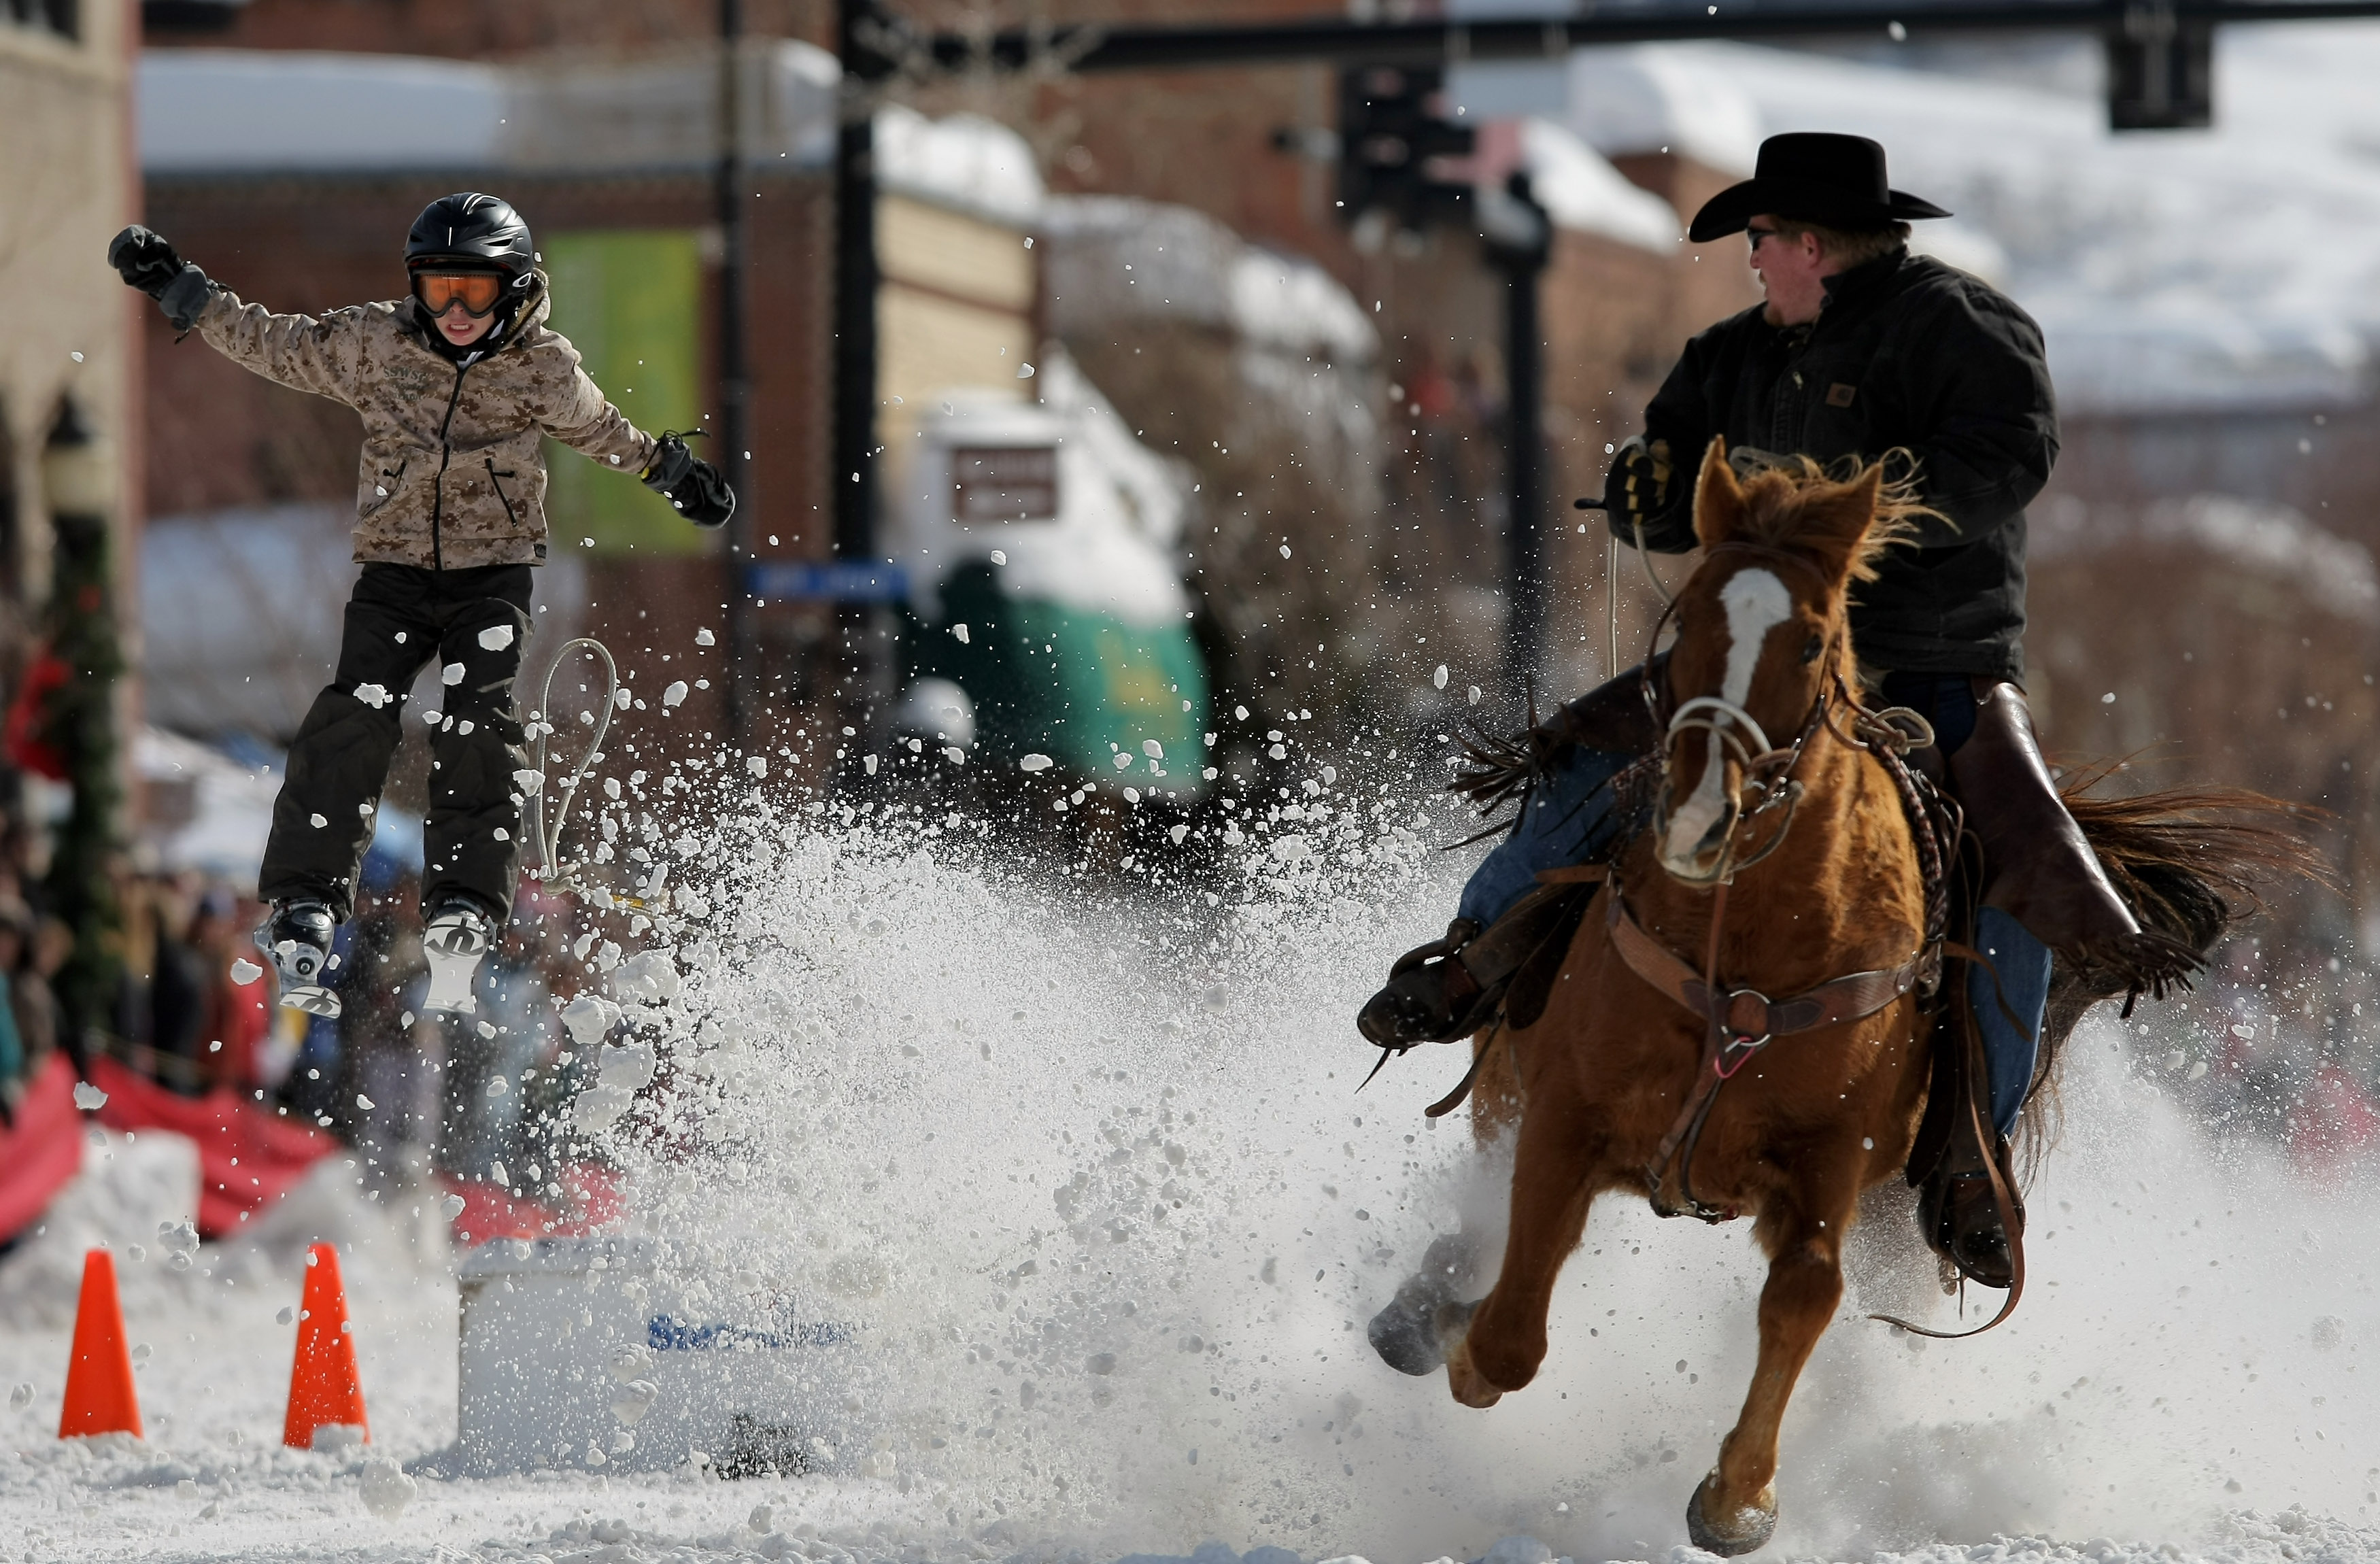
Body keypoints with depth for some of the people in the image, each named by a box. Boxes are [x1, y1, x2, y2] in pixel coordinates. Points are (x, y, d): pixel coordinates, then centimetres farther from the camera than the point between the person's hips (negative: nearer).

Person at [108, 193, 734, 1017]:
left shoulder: (543, 367, -1)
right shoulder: (375, 344, -1)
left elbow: (597, 428, 20)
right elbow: (270, 342, 10)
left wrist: (670, 469, 32)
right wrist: (175, 287, 7)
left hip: (493, 573, 0)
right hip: (394, 569, 0)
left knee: (478, 724, -21)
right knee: (356, 716, -19)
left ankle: (465, 907, -22)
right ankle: (306, 905, -23)